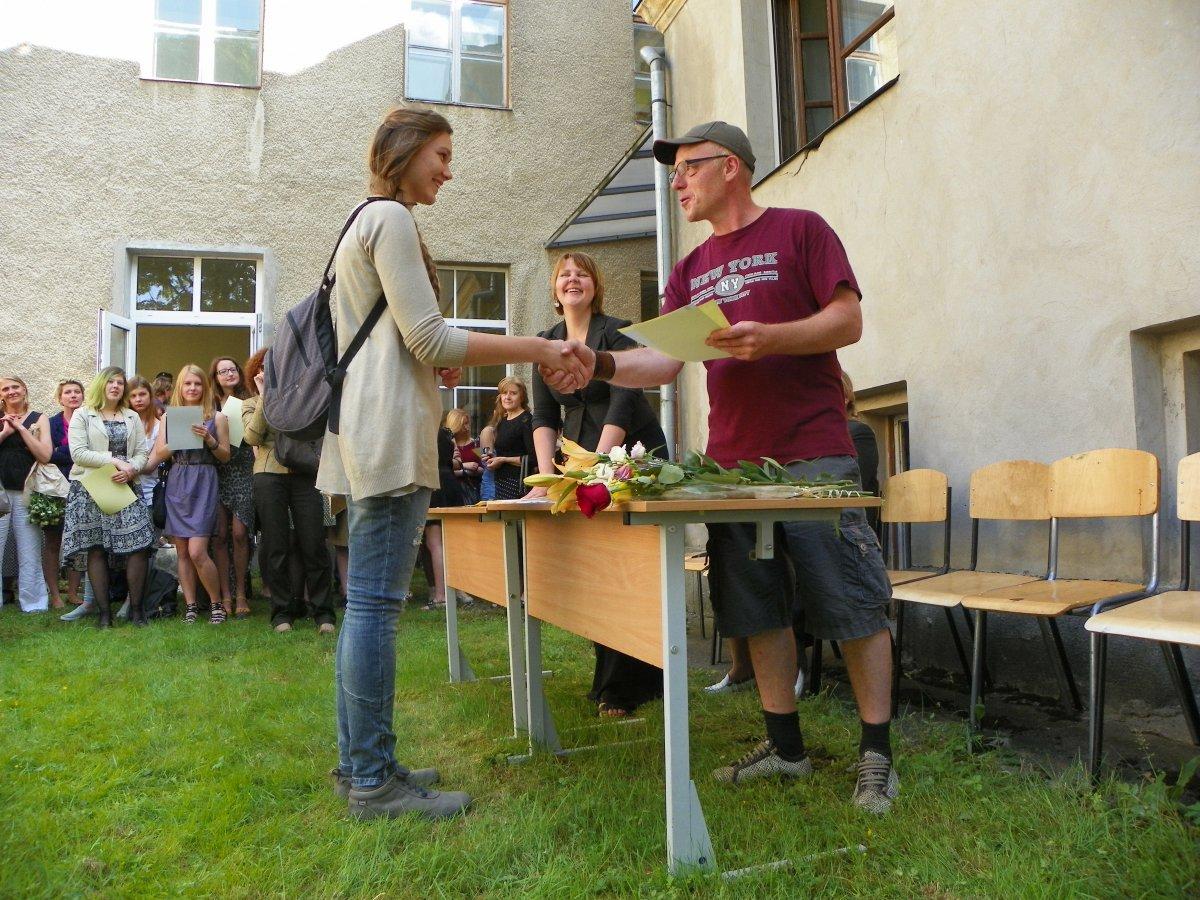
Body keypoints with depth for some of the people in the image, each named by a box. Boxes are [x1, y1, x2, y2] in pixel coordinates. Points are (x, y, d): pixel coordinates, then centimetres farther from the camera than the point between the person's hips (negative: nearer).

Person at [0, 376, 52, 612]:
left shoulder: (38, 419, 7)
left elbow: (45, 455, -5)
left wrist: (21, 428, -5)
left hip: (26, 493, -1)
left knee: (30, 552, 3)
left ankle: (34, 603, 11)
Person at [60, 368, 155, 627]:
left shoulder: (132, 417, 18)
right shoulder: (82, 416, 7)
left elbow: (143, 452, 9)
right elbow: (78, 453, -5)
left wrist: (132, 469, -11)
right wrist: (114, 460, -14)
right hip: (91, 489, -2)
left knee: (138, 545, -9)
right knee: (96, 549, -3)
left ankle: (136, 608, 0)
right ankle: (104, 612, 3)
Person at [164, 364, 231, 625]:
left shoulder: (216, 417, 4)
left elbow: (225, 456, 5)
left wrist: (209, 439, -12)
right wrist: (176, 441, -9)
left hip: (203, 483, -3)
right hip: (176, 483, 4)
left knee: (197, 552, -11)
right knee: (181, 551, 5)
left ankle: (217, 603, 5)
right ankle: (190, 604, 14)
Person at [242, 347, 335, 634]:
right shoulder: (251, 404, 15)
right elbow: (253, 436, -5)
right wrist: (265, 397, -6)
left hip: (304, 474, 0)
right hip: (270, 476, 0)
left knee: (313, 544, -4)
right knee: (276, 546, 2)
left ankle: (323, 611, 2)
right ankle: (282, 610, 12)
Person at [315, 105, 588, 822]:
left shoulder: (365, 223, 26)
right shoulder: (391, 219, -6)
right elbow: (429, 336, -13)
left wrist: (431, 364, 16)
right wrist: (541, 350, -13)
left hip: (367, 434, 11)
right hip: (389, 431, -11)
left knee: (366, 604, 11)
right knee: (377, 606, -8)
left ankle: (360, 764, 20)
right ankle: (374, 781, -1)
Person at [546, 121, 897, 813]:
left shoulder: (800, 230, 3)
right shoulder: (691, 271, 18)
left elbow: (849, 320, -5)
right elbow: (665, 362, 9)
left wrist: (770, 337, -21)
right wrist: (602, 364, -9)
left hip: (813, 457, -6)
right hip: (732, 463, 6)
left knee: (852, 605, -2)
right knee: (759, 609, 9)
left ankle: (877, 755, 11)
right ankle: (785, 745, 22)